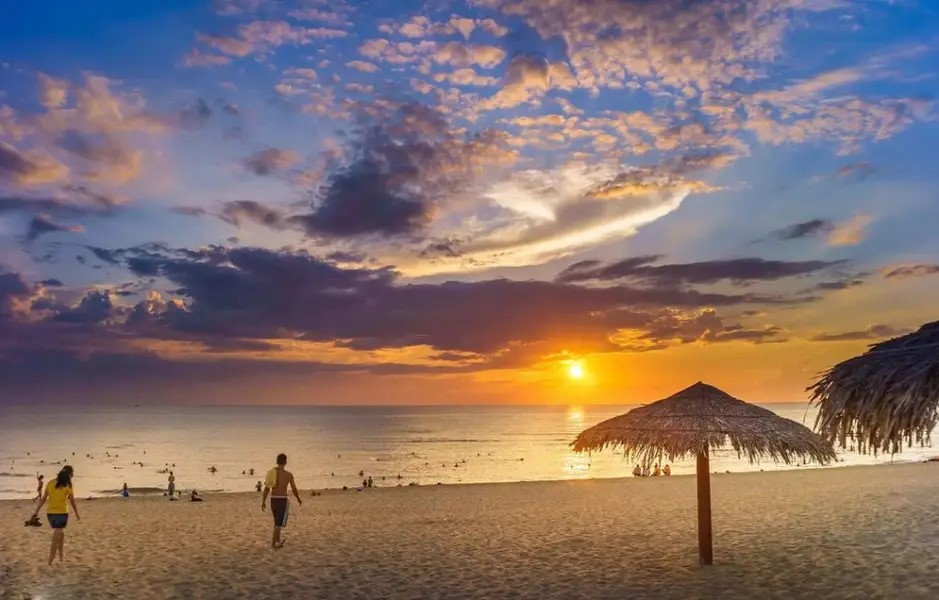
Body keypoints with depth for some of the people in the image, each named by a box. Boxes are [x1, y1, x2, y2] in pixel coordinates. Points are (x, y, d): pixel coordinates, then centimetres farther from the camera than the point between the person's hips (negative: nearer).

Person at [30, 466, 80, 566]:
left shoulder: (50, 483, 4)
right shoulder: (68, 485, -7)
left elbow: (43, 499, 3)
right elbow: (72, 502, 1)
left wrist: (36, 512, 9)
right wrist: (77, 514, 13)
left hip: (50, 513, 5)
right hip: (61, 513, -5)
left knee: (61, 533, 23)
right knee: (56, 540, -2)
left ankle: (61, 557, 29)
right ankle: (50, 563, -6)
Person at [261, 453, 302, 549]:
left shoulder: (270, 472, 0)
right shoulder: (289, 474, -10)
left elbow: (266, 488, -1)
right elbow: (294, 489, -2)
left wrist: (263, 502, 5)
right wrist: (299, 499, 14)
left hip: (273, 500, 5)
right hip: (282, 500, -5)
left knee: (277, 521, 20)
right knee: (279, 523, -1)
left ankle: (278, 541, 26)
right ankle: (273, 543, -8)